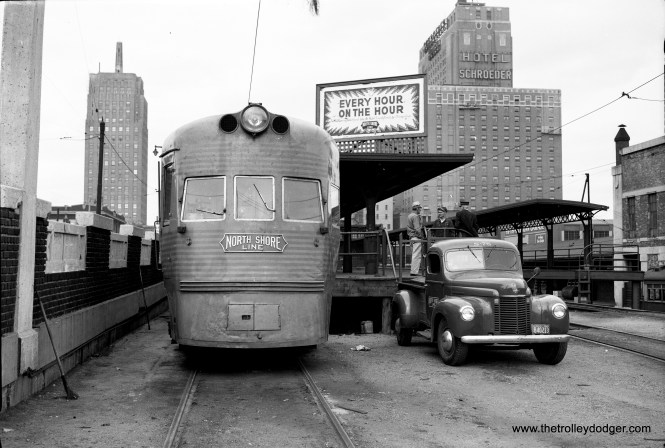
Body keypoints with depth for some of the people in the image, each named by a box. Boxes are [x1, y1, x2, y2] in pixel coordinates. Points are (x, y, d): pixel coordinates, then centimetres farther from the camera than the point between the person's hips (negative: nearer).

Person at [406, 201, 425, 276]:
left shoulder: (409, 216, 18)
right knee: (417, 255, -10)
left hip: (411, 237, 10)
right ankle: (414, 271, -12)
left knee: (413, 255, 12)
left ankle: (414, 270, 15)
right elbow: (417, 228, -19)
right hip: (416, 238, -10)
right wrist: (421, 236, -12)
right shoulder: (415, 216, -12)